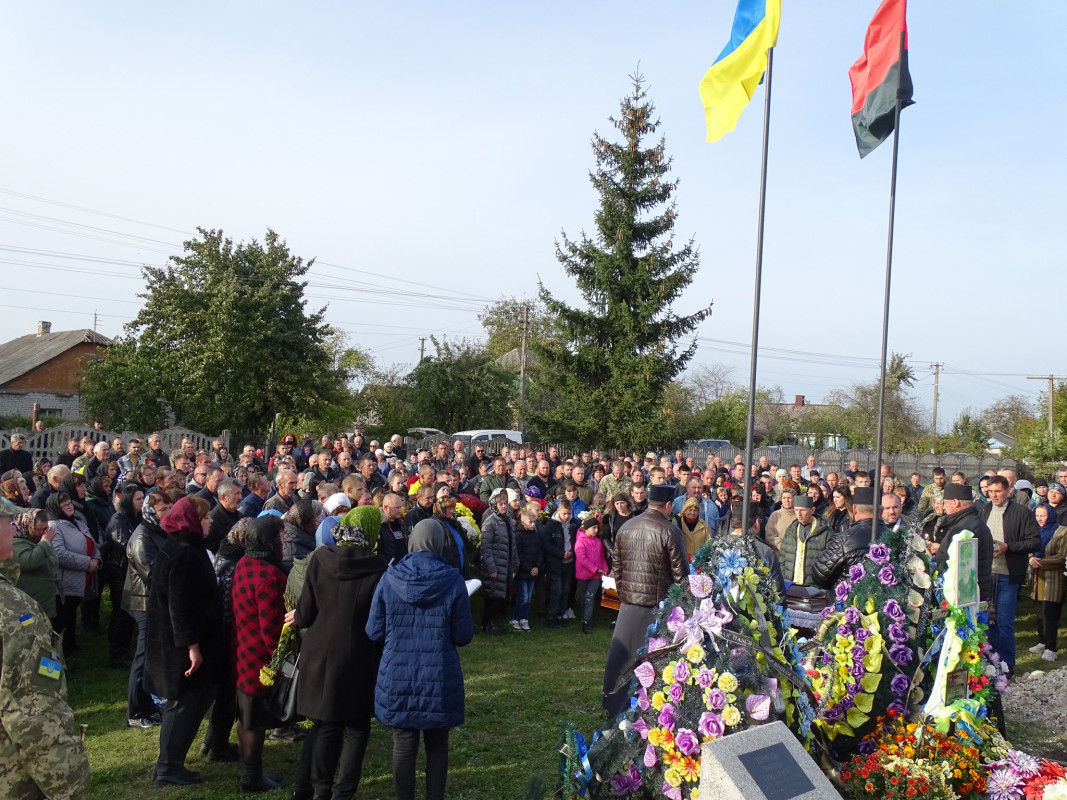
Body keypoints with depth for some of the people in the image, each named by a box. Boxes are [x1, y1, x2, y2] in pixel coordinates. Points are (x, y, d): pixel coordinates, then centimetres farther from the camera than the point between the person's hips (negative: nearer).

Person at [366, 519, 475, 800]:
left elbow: (374, 632, 0)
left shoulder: (389, 579, -7)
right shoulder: (453, 581, -10)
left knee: (403, 746, 12)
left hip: (397, 678, 1)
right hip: (439, 679, -1)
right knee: (437, 746, 15)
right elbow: (464, 636, -5)